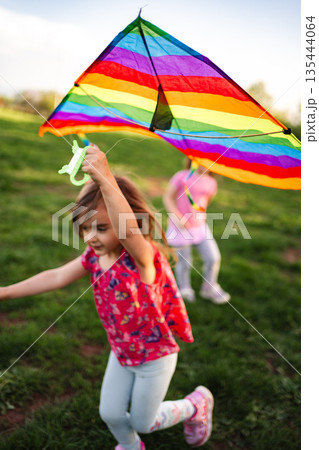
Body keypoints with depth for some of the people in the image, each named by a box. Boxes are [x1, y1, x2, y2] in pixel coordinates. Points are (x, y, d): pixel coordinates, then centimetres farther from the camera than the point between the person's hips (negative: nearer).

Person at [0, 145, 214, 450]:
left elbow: (128, 228, -54)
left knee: (143, 421, 15)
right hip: (121, 354, 6)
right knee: (110, 413, 18)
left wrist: (106, 180, -66)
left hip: (155, 356, -6)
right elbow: (56, 277, -8)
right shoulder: (93, 257, -11)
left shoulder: (142, 257, -32)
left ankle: (196, 404, 40)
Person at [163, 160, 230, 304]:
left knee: (213, 258, 2)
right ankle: (185, 290, 36)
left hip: (200, 226, 4)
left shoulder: (211, 182, 3)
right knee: (184, 262, 7)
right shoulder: (182, 176, -11)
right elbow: (167, 197, -10)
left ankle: (210, 289, 27)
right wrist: (177, 216, -21)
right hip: (180, 228, -4)